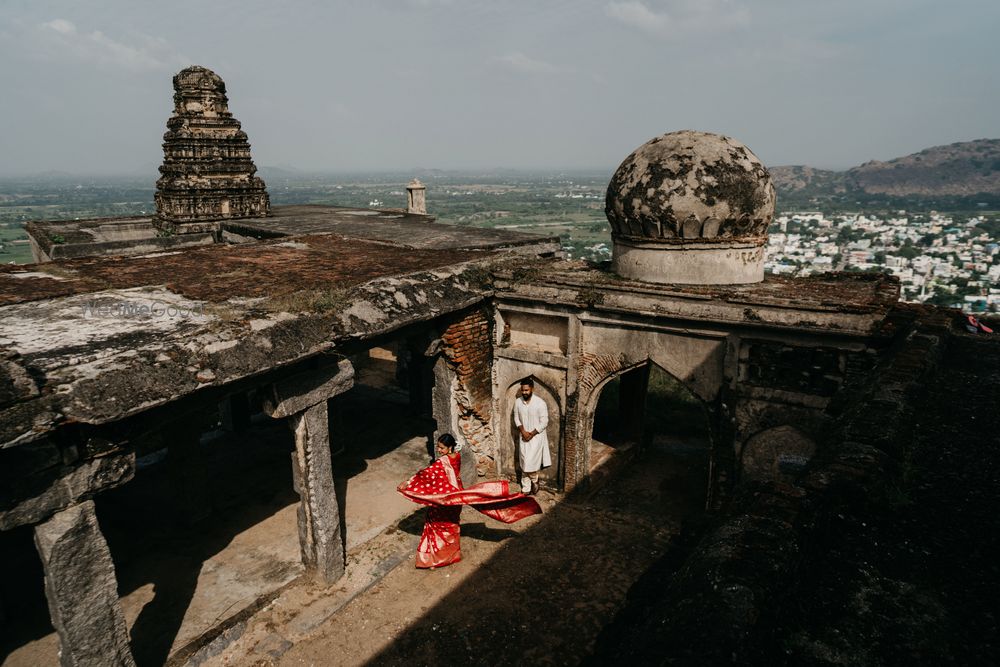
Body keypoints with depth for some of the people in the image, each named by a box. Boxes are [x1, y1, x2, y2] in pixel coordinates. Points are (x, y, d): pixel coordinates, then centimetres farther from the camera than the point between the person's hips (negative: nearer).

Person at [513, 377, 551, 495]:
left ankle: (534, 481, 21)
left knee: (531, 463, -8)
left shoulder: (540, 403, -16)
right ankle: (526, 488, 18)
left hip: (536, 437, -4)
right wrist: (523, 431, -9)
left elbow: (544, 422, -13)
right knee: (524, 463, 7)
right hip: (523, 437, 4)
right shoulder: (518, 402, -2)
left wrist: (532, 434, -15)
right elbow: (516, 419, 6)